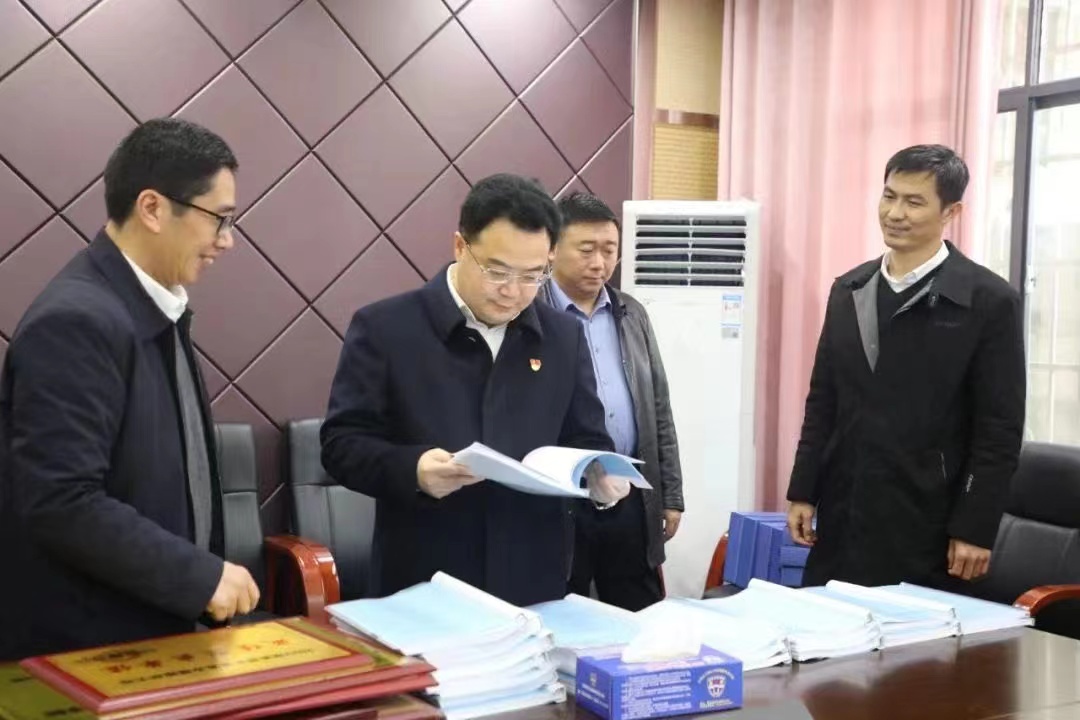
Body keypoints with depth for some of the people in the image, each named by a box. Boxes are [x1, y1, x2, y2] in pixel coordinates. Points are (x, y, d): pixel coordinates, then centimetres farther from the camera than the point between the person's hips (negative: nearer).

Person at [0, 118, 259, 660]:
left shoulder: (155, 308, 8)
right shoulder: (76, 321, -21)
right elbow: (62, 503, -26)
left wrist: (203, 572, 11)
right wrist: (201, 576, -20)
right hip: (86, 648, -9)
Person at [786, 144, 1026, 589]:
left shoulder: (990, 301, -7)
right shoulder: (848, 290, 9)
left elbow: (1000, 431, -8)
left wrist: (976, 529, -11)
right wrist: (803, 493, 8)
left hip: (925, 525, -5)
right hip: (842, 518, 5)